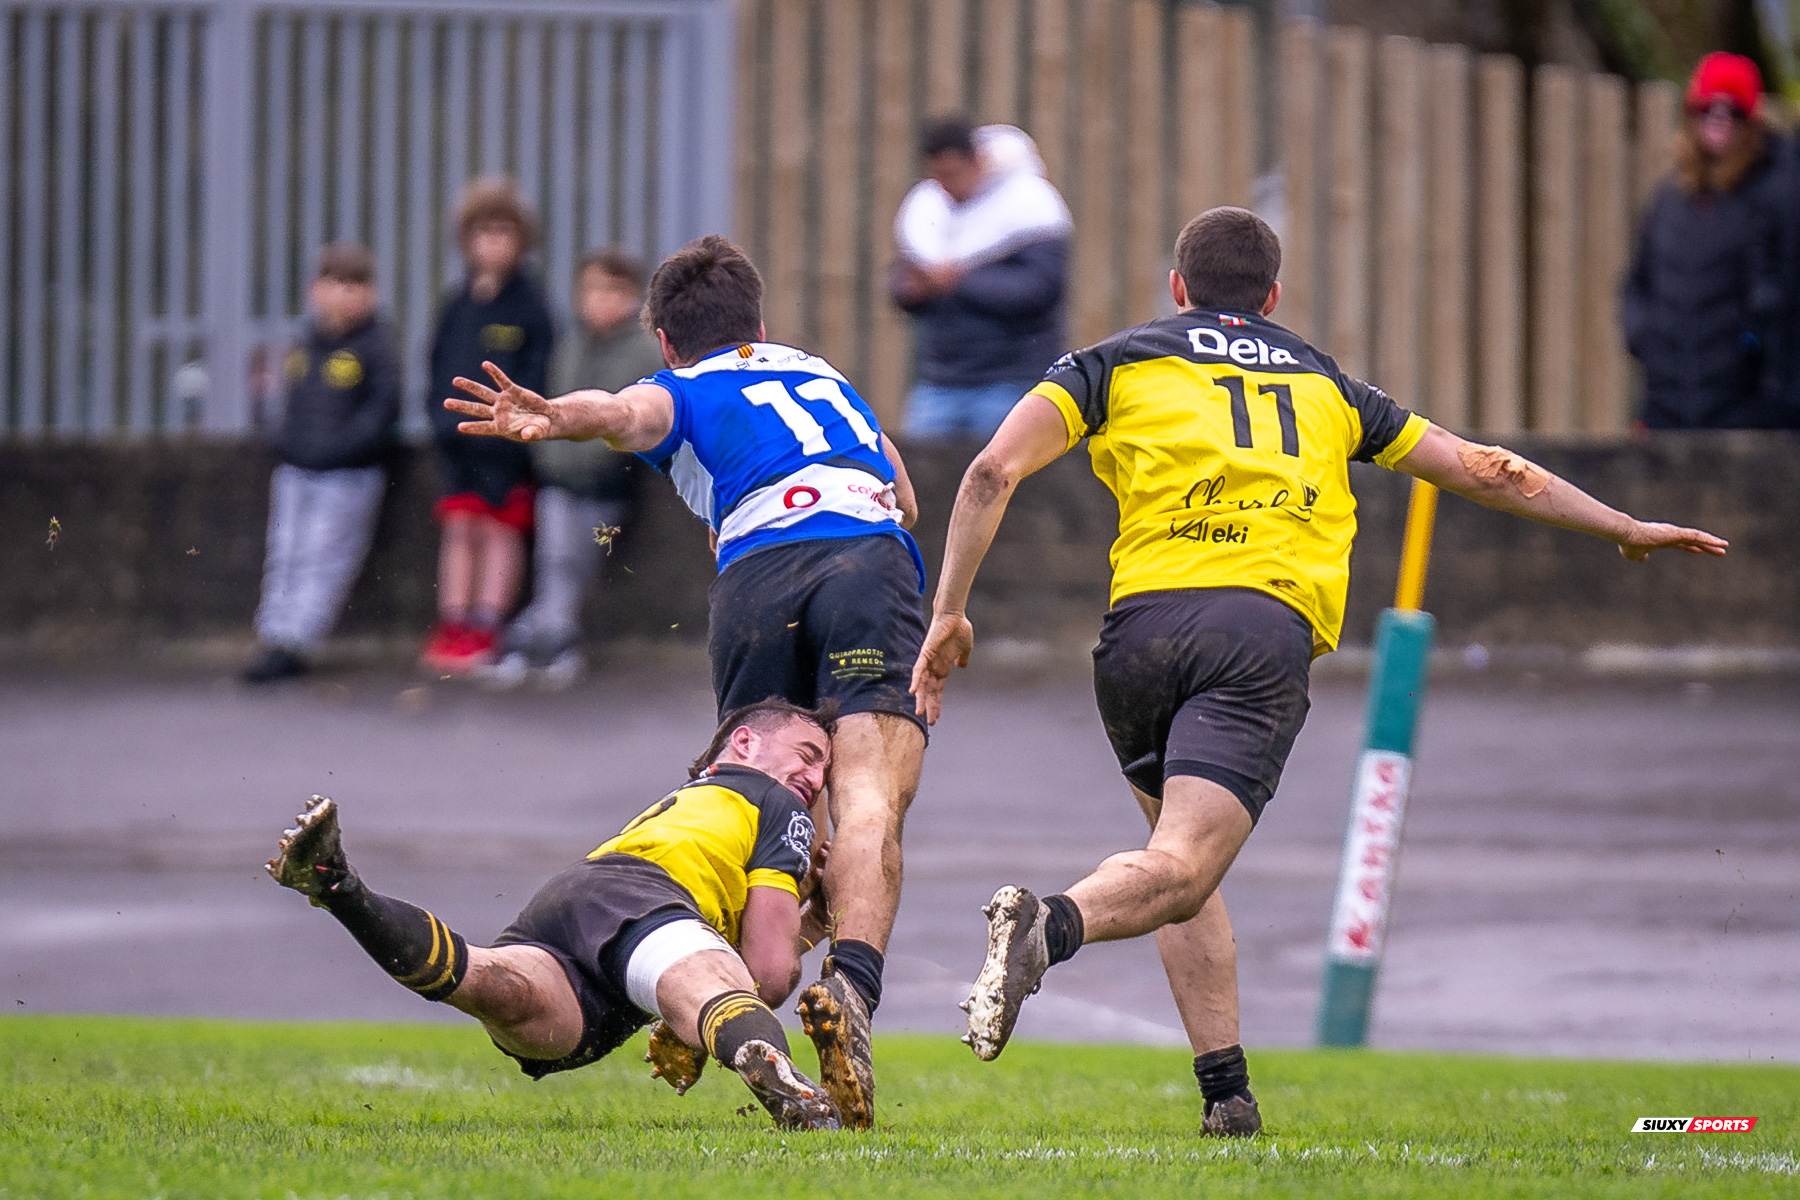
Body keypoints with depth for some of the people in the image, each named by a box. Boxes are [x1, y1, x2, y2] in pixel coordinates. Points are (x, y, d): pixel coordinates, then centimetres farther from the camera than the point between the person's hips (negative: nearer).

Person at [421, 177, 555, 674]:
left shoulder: (528, 302, -3)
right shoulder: (459, 303, 11)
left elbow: (538, 370, -5)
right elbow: (440, 358, 17)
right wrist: (440, 412, 5)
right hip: (458, 434, 5)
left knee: (499, 528, -2)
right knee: (459, 527, 5)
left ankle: (486, 628, -1)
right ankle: (452, 626, 6)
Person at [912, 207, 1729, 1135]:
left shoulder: (1117, 363, 21)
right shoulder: (1324, 385, 27)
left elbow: (996, 470, 6)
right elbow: (1484, 471, 31)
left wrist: (948, 613, 8)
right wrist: (1626, 529, 41)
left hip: (1145, 621, 1)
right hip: (1271, 631, -1)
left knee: (1176, 853, 20)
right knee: (1182, 869, -13)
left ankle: (1227, 1089, 7)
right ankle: (1051, 926, -44)